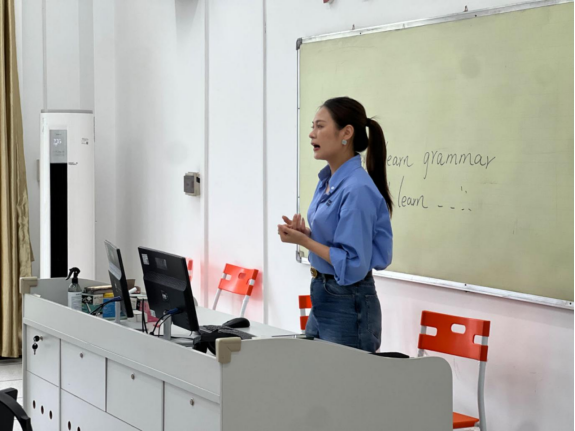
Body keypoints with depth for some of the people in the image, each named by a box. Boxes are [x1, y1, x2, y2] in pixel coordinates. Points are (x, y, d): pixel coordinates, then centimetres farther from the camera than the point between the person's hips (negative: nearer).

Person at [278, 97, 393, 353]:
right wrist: (303, 232, 1)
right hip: (323, 297, 9)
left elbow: (353, 265, -22)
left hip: (349, 305, -9)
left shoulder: (357, 189, -21)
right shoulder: (327, 180, 7)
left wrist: (304, 241, -20)